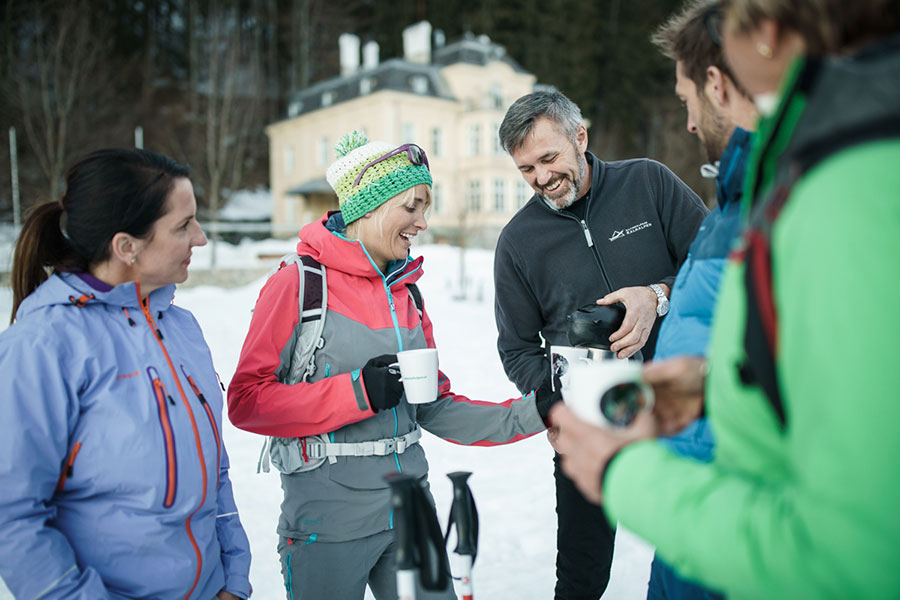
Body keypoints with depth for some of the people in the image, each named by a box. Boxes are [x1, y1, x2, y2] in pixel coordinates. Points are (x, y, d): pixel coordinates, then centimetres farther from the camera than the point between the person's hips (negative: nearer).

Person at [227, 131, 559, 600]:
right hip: (329, 522, -5)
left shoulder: (405, 295, 8)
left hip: (409, 510, 6)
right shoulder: (299, 283, -11)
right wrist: (357, 392, -22)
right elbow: (246, 401, -14)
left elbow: (435, 409, 9)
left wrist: (530, 412, -1)